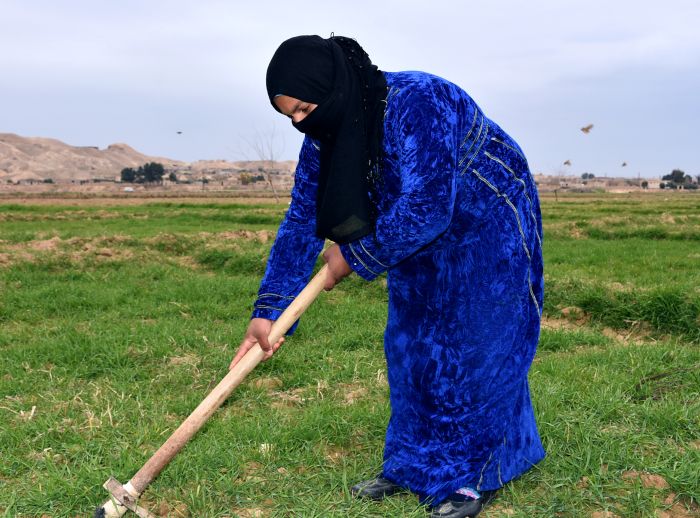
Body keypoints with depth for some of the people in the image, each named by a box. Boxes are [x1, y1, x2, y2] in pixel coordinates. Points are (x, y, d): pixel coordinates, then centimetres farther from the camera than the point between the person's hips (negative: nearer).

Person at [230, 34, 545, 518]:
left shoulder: (417, 103, -34)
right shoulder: (323, 138, -10)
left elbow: (426, 208, -37)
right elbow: (302, 223, -7)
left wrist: (355, 256, -23)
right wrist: (268, 311, -12)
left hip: (489, 226, -7)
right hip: (424, 238, 7)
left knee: (476, 349, -6)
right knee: (411, 345, 8)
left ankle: (476, 476, 9)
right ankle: (415, 465, 21)